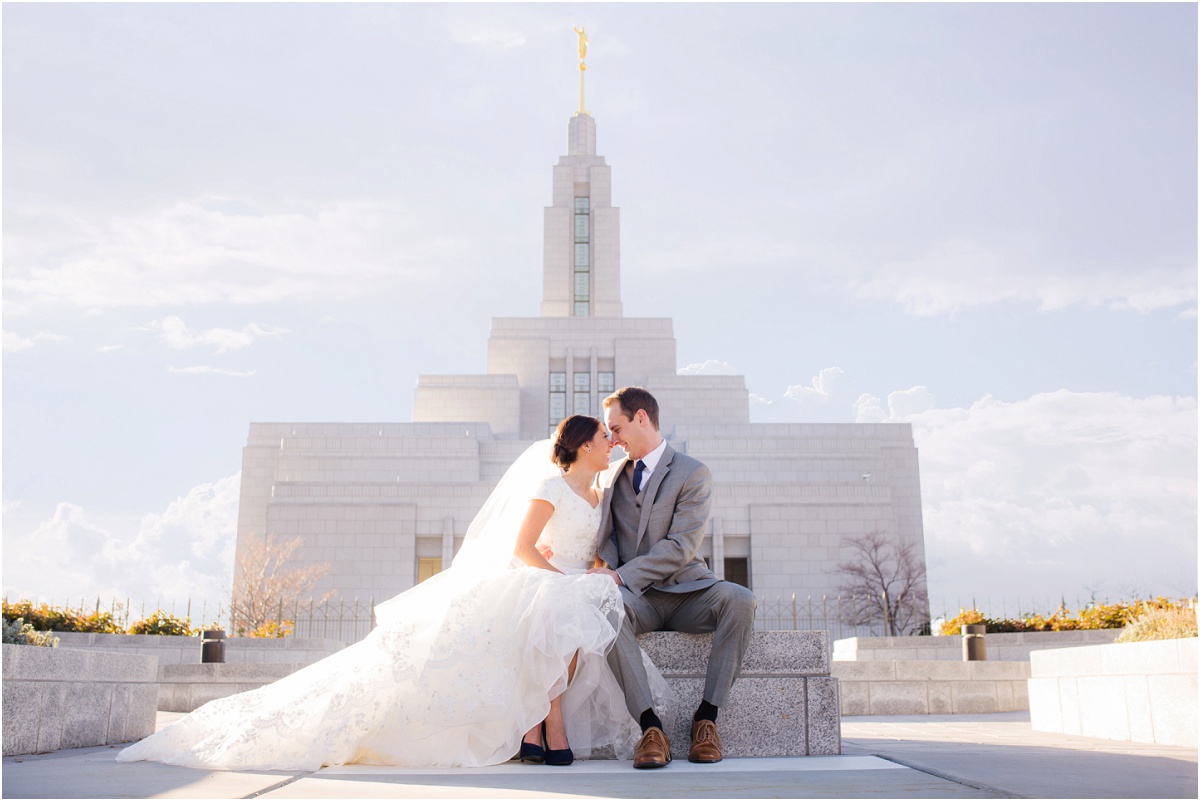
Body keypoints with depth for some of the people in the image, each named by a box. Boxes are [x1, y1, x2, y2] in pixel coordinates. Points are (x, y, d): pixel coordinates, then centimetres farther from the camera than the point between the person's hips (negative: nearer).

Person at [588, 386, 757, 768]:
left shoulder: (693, 473, 0)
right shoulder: (611, 477, 18)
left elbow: (681, 547, -11)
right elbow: (606, 538, 13)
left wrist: (621, 575, -20)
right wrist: (609, 573, -11)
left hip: (685, 591, -2)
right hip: (636, 597, 2)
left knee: (740, 600, -33)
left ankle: (706, 715, -23)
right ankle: (650, 726, -34)